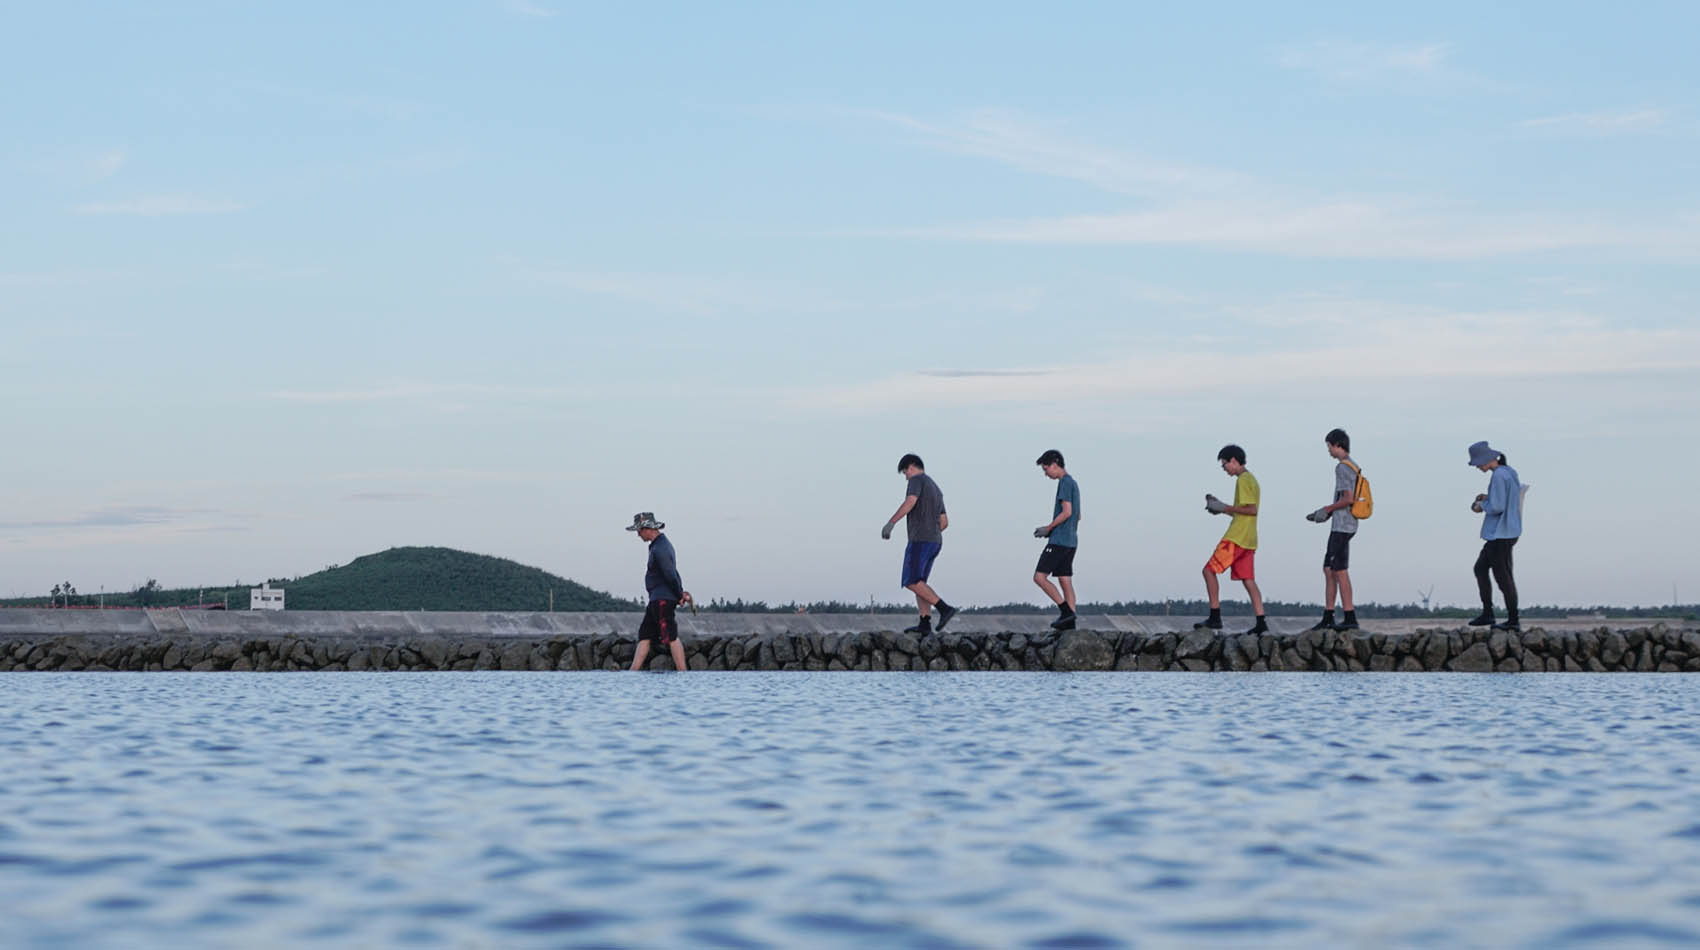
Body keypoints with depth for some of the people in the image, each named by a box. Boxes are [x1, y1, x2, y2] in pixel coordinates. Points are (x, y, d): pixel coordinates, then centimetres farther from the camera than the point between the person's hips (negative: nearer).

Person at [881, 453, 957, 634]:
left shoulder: (917, 480, -4)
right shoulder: (936, 490, 23)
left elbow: (910, 502, -24)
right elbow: (944, 522, 26)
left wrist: (890, 523, -28)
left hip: (920, 540, -9)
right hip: (934, 543, 9)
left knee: (912, 582, -13)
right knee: (918, 583, 7)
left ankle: (945, 609, -21)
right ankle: (925, 624, -4)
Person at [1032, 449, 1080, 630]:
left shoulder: (1065, 482, -11)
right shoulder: (1072, 483, 18)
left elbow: (1067, 512, -20)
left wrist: (1048, 528, -10)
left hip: (1059, 541, -10)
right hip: (1070, 541, 10)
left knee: (1039, 577, -9)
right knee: (1065, 581, 7)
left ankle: (1066, 610, -13)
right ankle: (1069, 621, 4)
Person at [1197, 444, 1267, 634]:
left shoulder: (1243, 480, -11)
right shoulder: (1250, 480, 20)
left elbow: (1252, 509, -20)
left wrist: (1224, 508, -14)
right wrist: (1220, 507, 17)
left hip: (1236, 538, -9)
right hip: (1248, 540, 9)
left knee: (1209, 570, -5)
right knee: (1248, 580, 6)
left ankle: (1215, 617, -7)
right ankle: (1261, 623, 0)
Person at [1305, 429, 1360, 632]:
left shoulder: (1342, 467, -13)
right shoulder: (1353, 467, 18)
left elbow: (1349, 499, -21)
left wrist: (1327, 509, -8)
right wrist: (1325, 514, 18)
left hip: (1341, 527, -10)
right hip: (1342, 526, 10)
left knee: (1339, 570, -9)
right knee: (1328, 569, 12)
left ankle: (1350, 618, -10)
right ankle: (1328, 618, 13)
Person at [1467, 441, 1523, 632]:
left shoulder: (1499, 476, -18)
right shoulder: (1510, 473, 12)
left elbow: (1497, 507, -23)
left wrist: (1482, 505, -3)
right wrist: (1487, 498, 9)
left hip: (1501, 534, -10)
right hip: (1500, 532, 10)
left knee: (1502, 576, -2)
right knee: (1480, 568, 16)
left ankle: (1513, 620, 4)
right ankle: (1487, 614, 18)